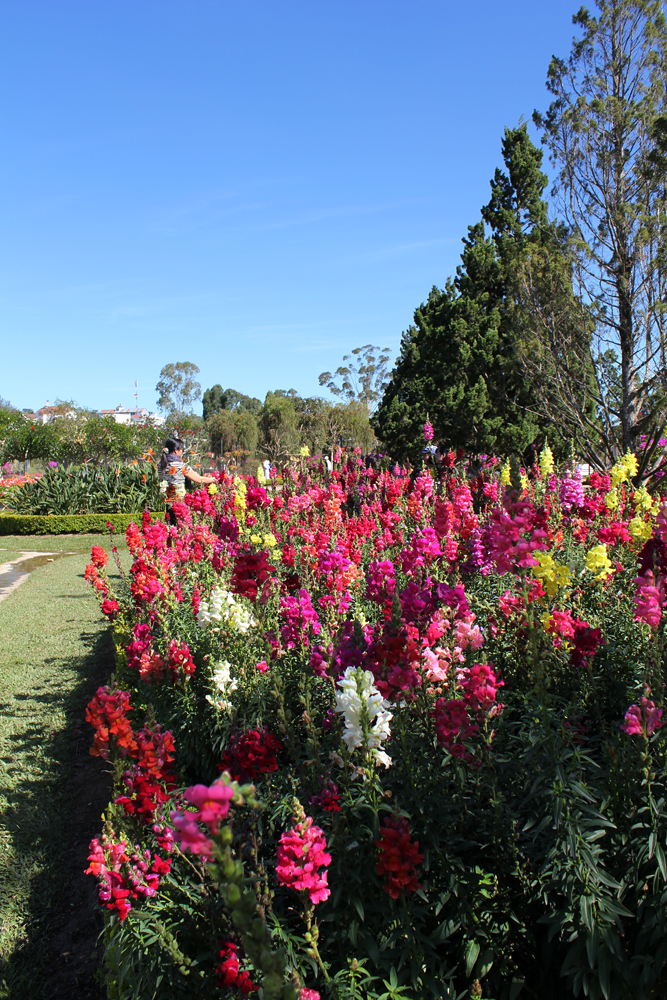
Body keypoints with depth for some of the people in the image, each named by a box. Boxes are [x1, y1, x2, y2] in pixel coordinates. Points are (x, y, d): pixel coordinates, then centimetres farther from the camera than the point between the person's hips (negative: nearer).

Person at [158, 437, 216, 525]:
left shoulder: (160, 465, 3)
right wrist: (213, 479, 15)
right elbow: (199, 480, -2)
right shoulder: (181, 466, -11)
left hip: (167, 503, 5)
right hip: (180, 501, -5)